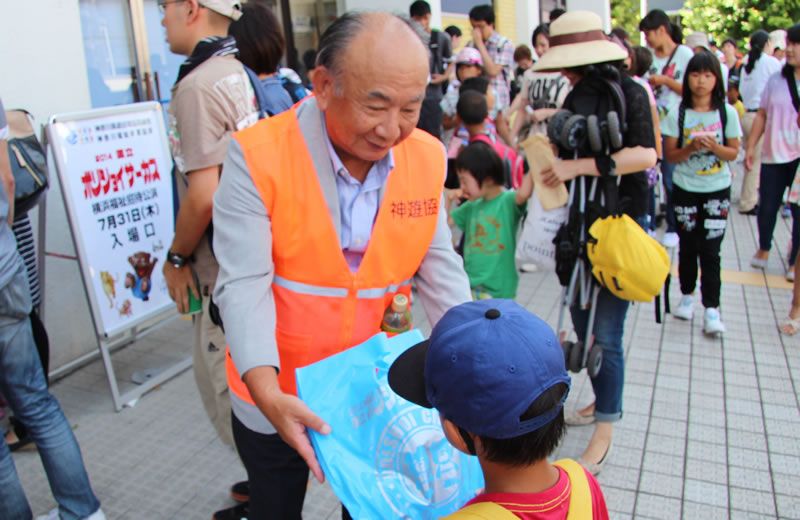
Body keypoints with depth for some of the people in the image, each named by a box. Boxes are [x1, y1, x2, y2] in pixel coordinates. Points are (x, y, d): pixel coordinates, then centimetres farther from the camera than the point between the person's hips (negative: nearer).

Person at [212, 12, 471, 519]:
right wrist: (269, 394, -35)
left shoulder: (427, 157, -8)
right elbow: (244, 286, -24)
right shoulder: (257, 157, -21)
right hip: (275, 397, -2)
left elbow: (439, 268, -5)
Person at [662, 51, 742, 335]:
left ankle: (711, 308, 0)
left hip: (717, 190, 0)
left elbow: (733, 152, 1)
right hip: (685, 189, 1)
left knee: (710, 250, -3)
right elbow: (670, 155, -3)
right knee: (688, 246, 10)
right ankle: (687, 295, 27)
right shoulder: (678, 113, -3)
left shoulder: (727, 112, -2)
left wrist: (714, 146, -19)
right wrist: (692, 147, -21)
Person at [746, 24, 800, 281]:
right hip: (774, 154, 2)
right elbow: (762, 115, 10)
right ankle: (764, 248, 33)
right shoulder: (776, 79, 6)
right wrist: (750, 147, 7)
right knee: (767, 206, 7)